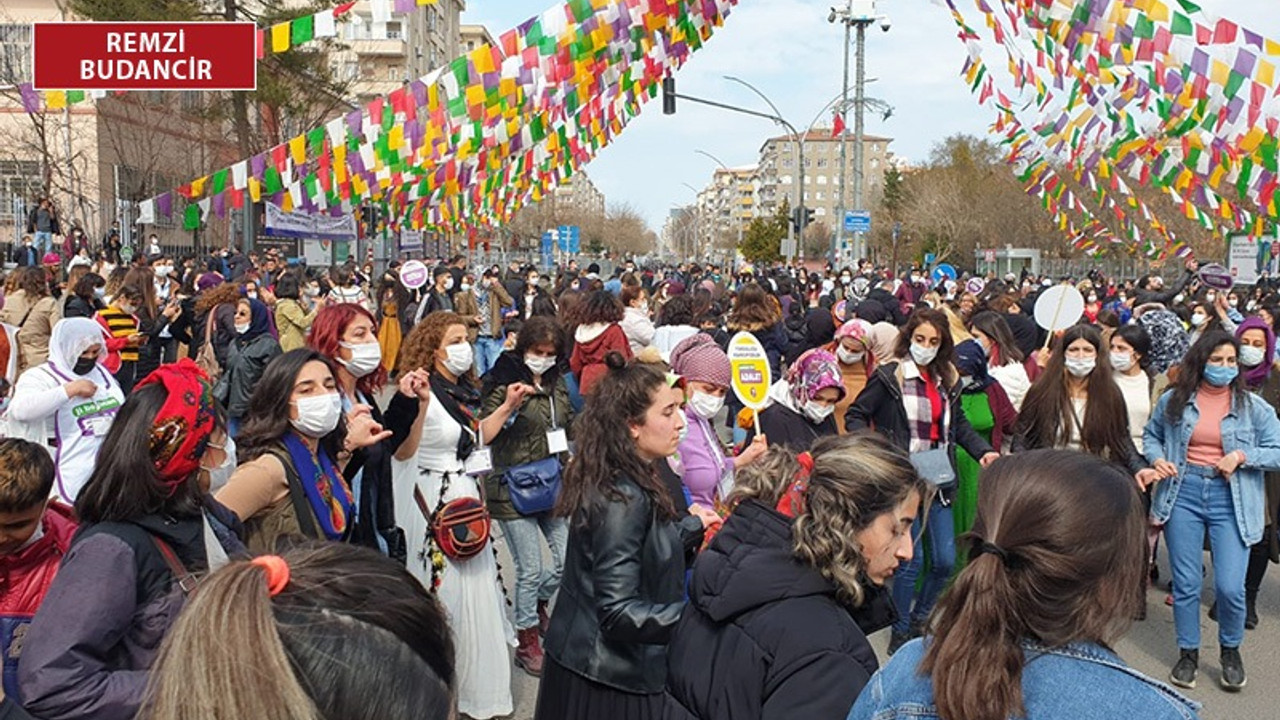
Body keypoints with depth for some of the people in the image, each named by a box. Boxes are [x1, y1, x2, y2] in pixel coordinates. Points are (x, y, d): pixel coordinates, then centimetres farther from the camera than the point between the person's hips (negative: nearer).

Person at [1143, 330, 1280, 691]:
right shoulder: (1174, 401, 3)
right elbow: (1150, 435, 17)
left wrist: (1242, 455, -13)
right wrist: (1157, 458, -2)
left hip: (1230, 499, -1)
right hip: (1183, 492, 1)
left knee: (1230, 587, -6)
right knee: (1185, 583, 7)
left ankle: (1231, 650, 23)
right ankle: (1188, 653, 26)